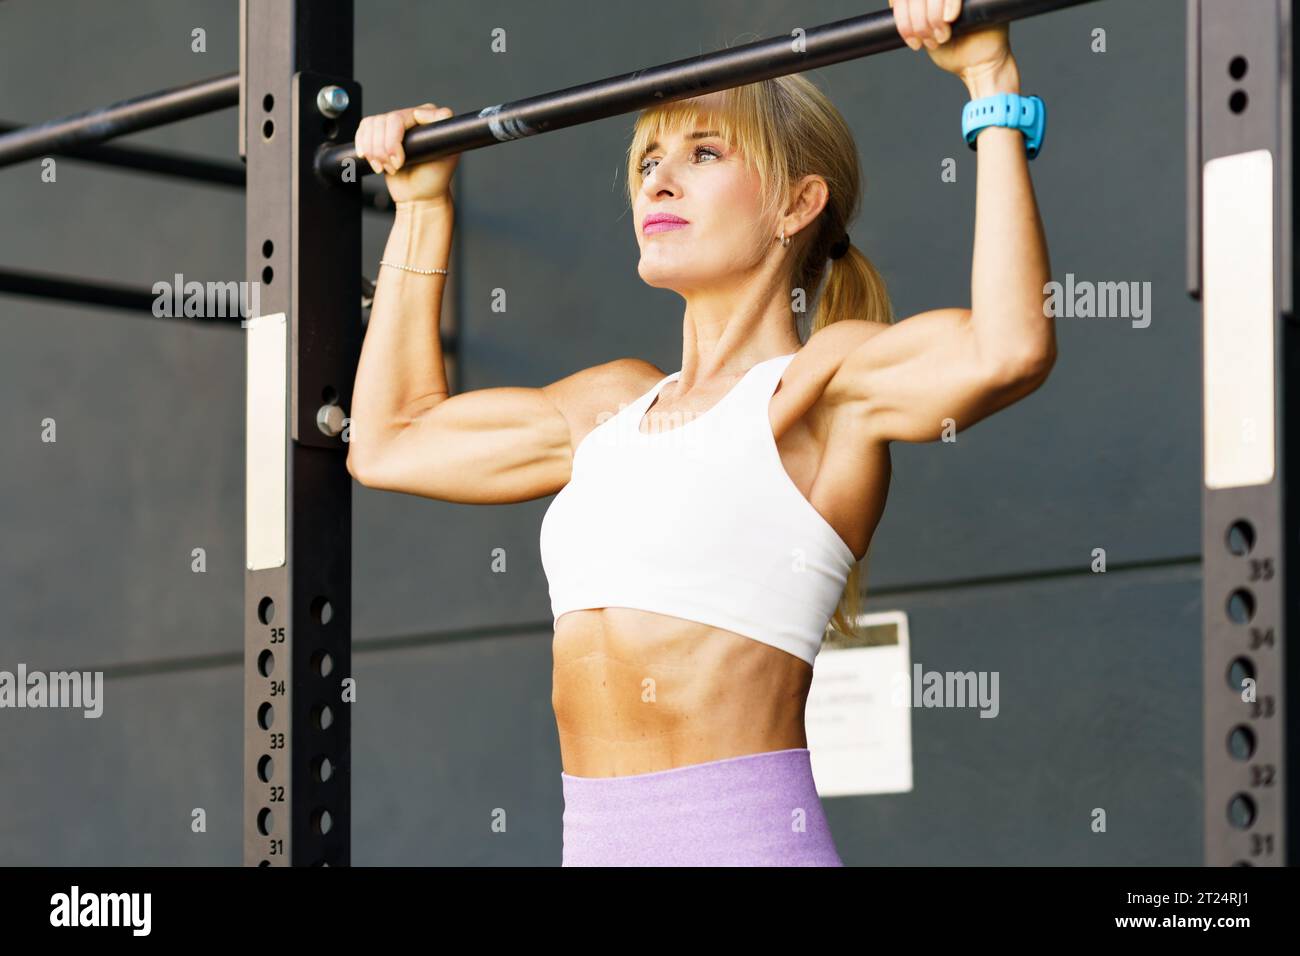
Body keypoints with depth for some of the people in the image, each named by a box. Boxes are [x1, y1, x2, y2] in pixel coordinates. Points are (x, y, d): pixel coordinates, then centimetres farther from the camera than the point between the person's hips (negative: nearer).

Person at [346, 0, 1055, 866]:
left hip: (745, 838, -7)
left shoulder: (826, 384, -2)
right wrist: (424, 205, 33)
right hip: (593, 840, 7)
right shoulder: (617, 404, 18)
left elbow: (1011, 346, -22)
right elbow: (391, 440, 30)